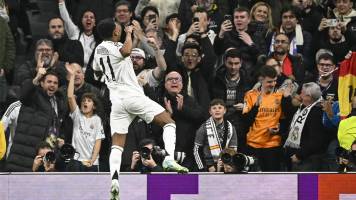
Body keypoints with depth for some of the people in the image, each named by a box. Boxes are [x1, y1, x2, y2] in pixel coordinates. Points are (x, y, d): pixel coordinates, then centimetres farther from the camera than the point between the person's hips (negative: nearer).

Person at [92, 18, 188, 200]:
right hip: (132, 95, -7)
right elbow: (126, 51, -35)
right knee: (169, 122, 3)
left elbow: (97, 73, 30)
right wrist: (129, 33, -18)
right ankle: (169, 159, -17)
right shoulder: (114, 47, -10)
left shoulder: (99, 49, 13)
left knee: (117, 144, 2)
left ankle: (114, 179, -18)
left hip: (116, 100, 7)